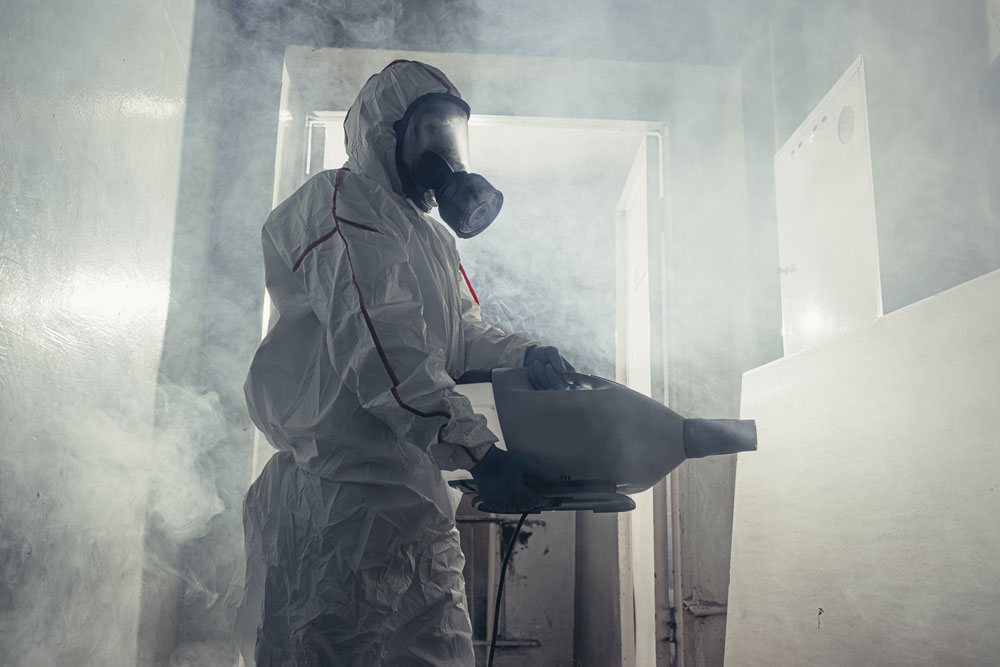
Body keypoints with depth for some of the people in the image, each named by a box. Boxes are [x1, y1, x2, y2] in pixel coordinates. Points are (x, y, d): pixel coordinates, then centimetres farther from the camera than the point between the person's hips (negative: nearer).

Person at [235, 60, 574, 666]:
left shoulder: (427, 235, 27)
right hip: (347, 485, -10)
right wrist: (478, 450, -27)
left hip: (411, 491, 10)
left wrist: (524, 354, -3)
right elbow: (379, 346, -20)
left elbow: (459, 333, 20)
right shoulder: (344, 200, -7)